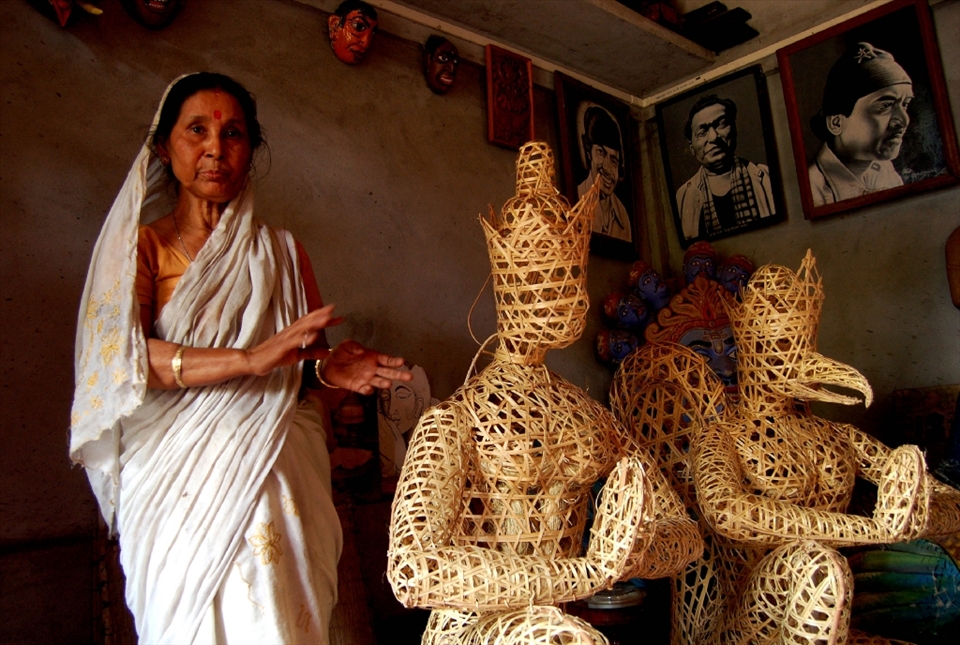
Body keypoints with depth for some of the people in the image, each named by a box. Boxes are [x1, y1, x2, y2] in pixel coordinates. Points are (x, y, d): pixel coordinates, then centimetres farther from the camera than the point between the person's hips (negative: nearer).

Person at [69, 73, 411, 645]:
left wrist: (328, 368, -10)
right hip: (177, 485, -1)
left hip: (273, 478, 1)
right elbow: (120, 355, -11)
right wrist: (253, 359, -23)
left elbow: (306, 358, 16)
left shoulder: (280, 251, 14)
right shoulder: (141, 247, 7)